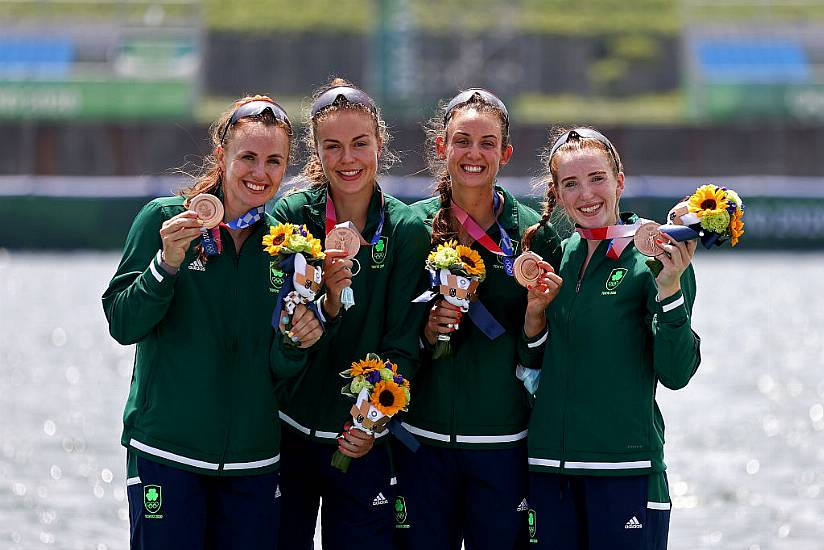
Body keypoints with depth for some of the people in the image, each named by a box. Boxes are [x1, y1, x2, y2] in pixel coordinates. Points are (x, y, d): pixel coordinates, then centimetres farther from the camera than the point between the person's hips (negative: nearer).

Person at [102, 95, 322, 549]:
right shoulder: (163, 218, -4)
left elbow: (277, 367, 8)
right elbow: (122, 325, -8)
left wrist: (296, 344, -13)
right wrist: (167, 263, -21)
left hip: (252, 460, 4)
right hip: (167, 451, -4)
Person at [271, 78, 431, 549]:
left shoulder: (408, 231, -3)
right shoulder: (291, 216, -5)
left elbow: (402, 347, -6)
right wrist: (327, 303, -29)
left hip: (363, 444, 0)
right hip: (287, 435, 0)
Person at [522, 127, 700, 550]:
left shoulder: (653, 258, -4)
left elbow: (676, 374, -9)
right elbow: (531, 361, 14)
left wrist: (669, 288, -21)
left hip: (626, 467, -4)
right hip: (548, 465, 4)